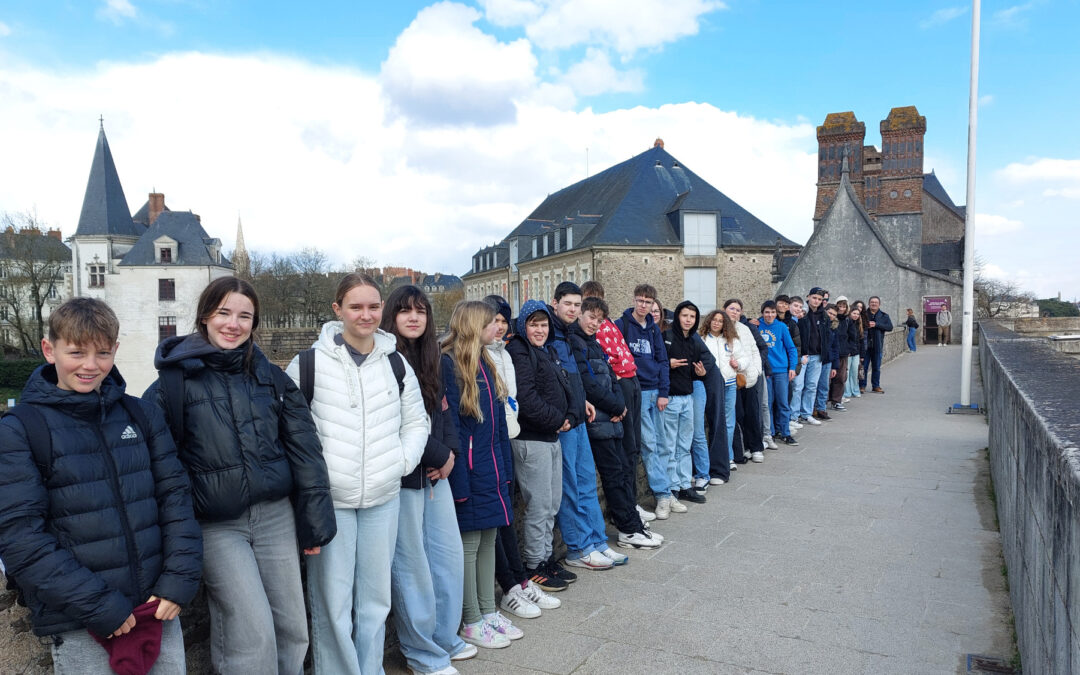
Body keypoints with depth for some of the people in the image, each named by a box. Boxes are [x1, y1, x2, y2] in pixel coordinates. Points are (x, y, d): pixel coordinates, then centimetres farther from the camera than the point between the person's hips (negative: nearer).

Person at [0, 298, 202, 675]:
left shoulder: (141, 415, 5)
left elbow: (175, 494, 5)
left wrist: (180, 578, -6)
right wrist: (98, 605, -15)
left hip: (159, 605, 3)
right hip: (78, 629, -3)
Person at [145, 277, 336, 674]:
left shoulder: (270, 376, 5)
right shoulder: (176, 379, -4)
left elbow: (303, 448, 5)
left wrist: (315, 519, 3)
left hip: (276, 514, 3)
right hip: (216, 525, -3)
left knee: (293, 627, 9)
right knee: (255, 634, -6)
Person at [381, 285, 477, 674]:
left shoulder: (430, 360, 12)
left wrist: (449, 453, -2)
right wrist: (439, 456, -12)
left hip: (435, 473, 8)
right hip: (402, 476, -8)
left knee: (450, 556, 14)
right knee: (412, 566, 3)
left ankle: (444, 638, 31)